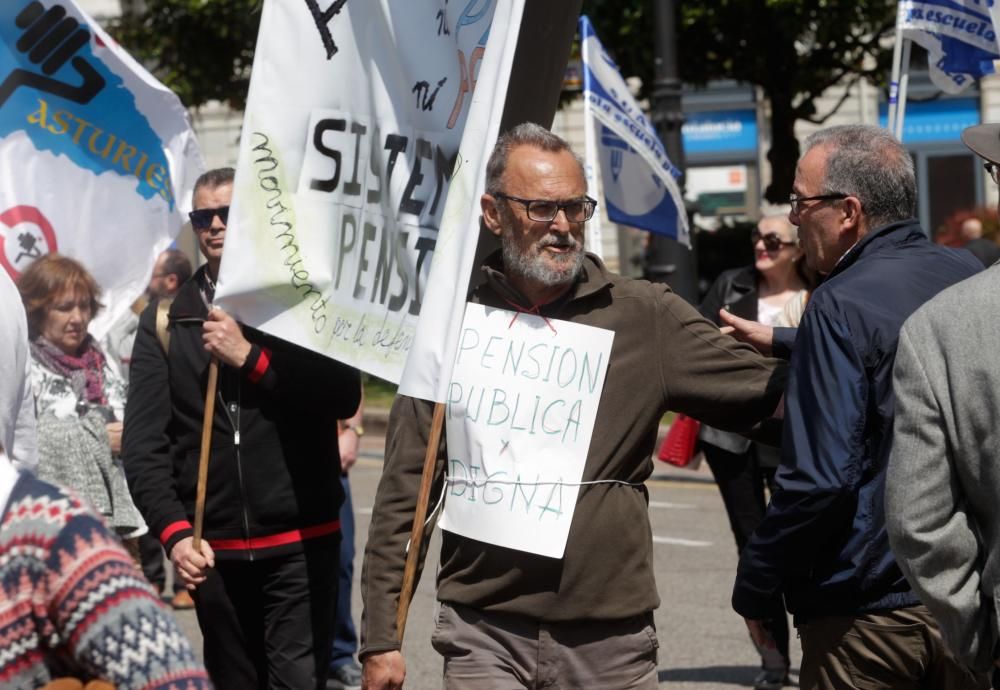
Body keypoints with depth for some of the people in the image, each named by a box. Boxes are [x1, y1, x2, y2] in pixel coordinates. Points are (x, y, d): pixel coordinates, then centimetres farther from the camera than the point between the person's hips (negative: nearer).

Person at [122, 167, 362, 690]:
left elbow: (344, 397, -10)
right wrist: (174, 532, -14)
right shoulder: (166, 321, 7)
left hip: (300, 542, -2)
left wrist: (250, 357, -16)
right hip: (214, 549, 2)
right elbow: (144, 442, -1)